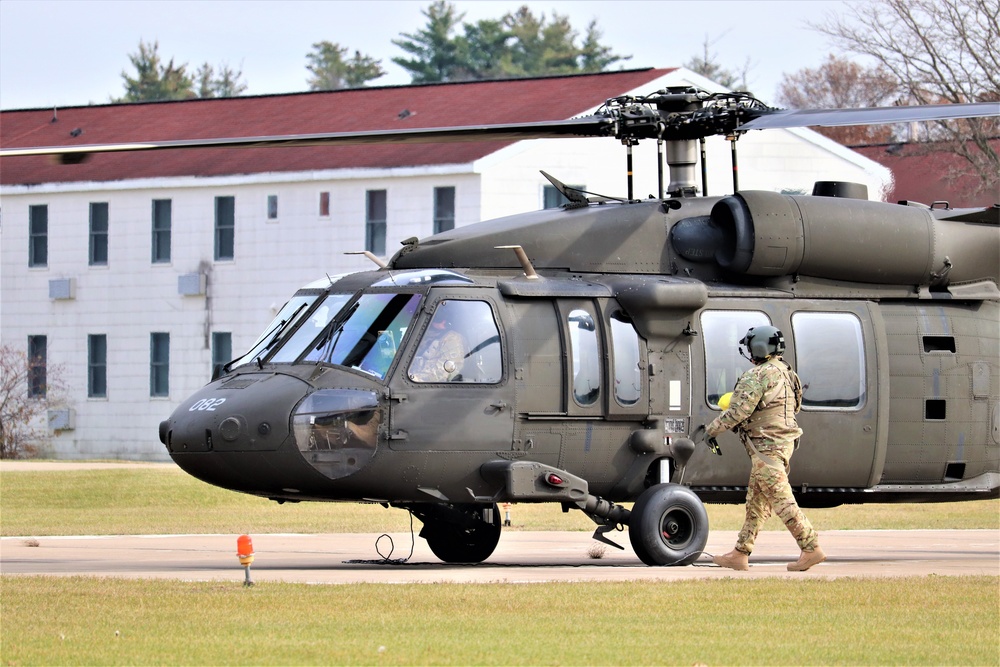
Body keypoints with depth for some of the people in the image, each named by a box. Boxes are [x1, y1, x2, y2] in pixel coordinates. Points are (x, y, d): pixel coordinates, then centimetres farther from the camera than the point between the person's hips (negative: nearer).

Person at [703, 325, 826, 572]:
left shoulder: (759, 376, -16)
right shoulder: (784, 373, 15)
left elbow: (738, 412, -18)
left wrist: (712, 429, -4)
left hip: (766, 447, -10)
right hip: (782, 442, 10)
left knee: (782, 501, -8)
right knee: (756, 503, 12)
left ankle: (812, 549, -9)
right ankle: (740, 555, 15)